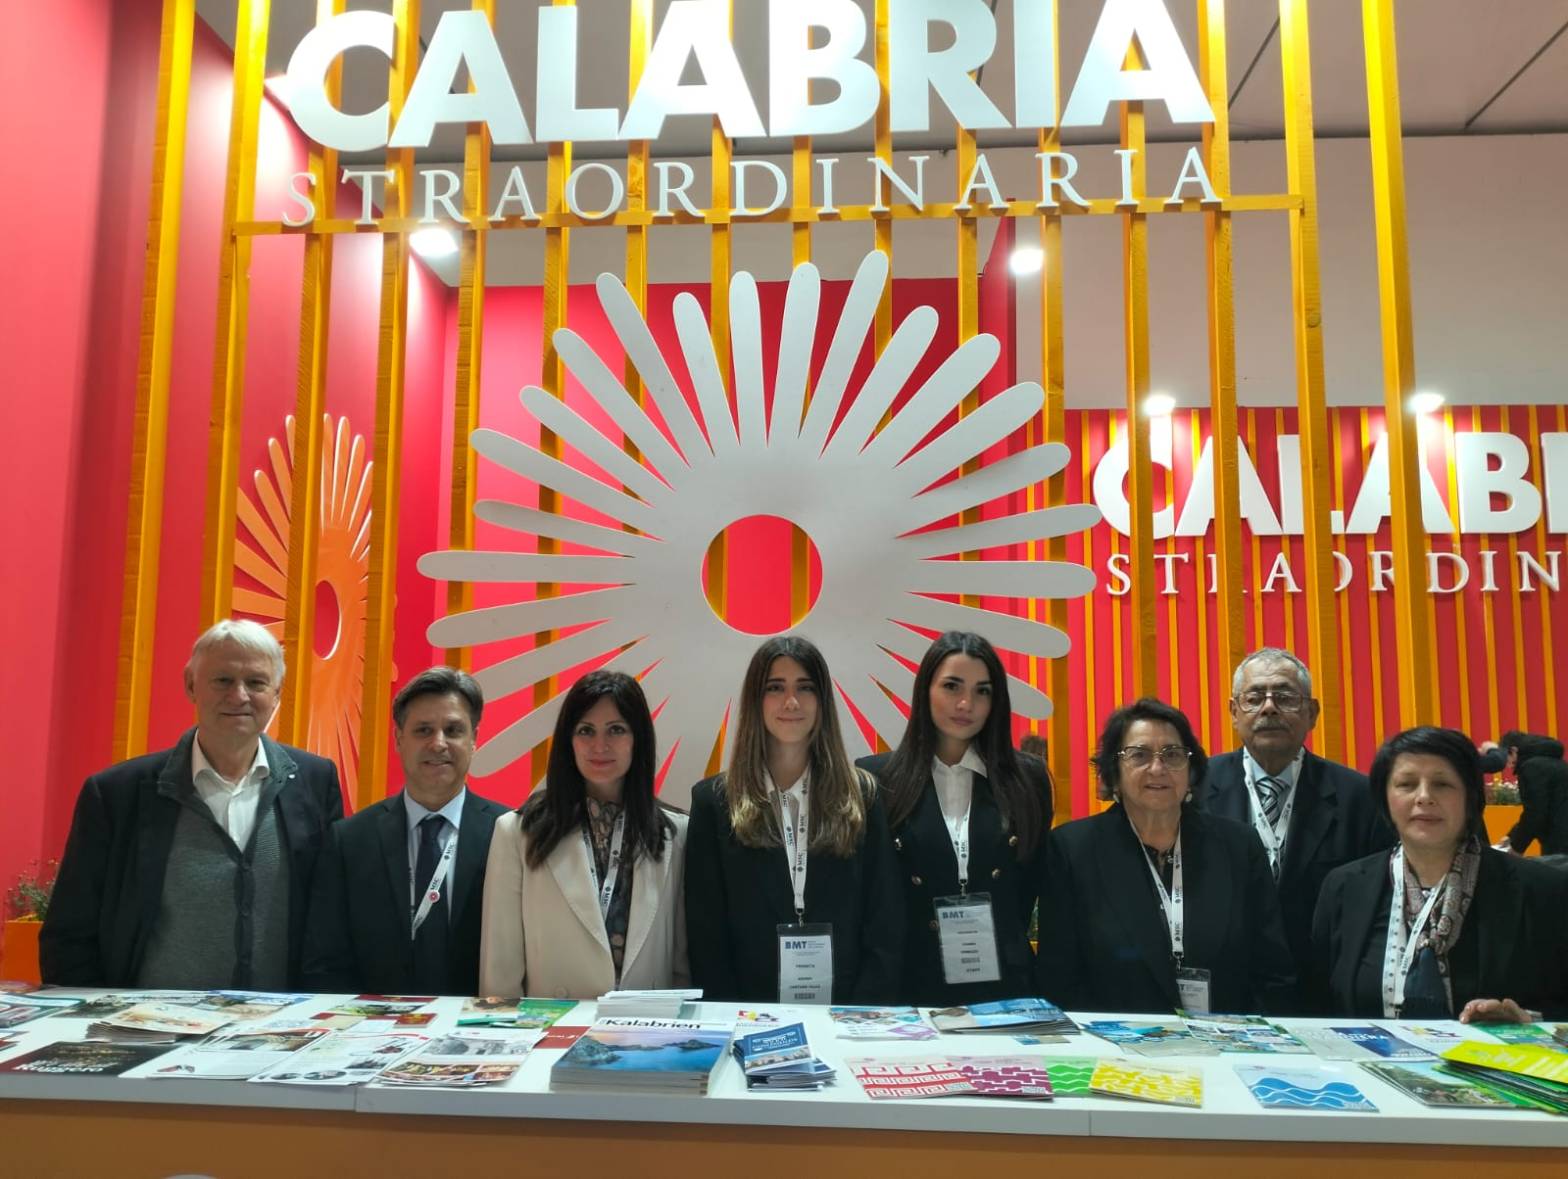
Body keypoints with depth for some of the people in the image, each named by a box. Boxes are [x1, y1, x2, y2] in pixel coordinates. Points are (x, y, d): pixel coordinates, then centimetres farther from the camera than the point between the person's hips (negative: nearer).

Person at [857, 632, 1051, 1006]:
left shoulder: (1028, 779, 2)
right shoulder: (875, 778, -3)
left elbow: (1031, 884, 9)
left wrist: (1006, 948, 4)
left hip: (1004, 984, 2)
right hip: (909, 983, -1)